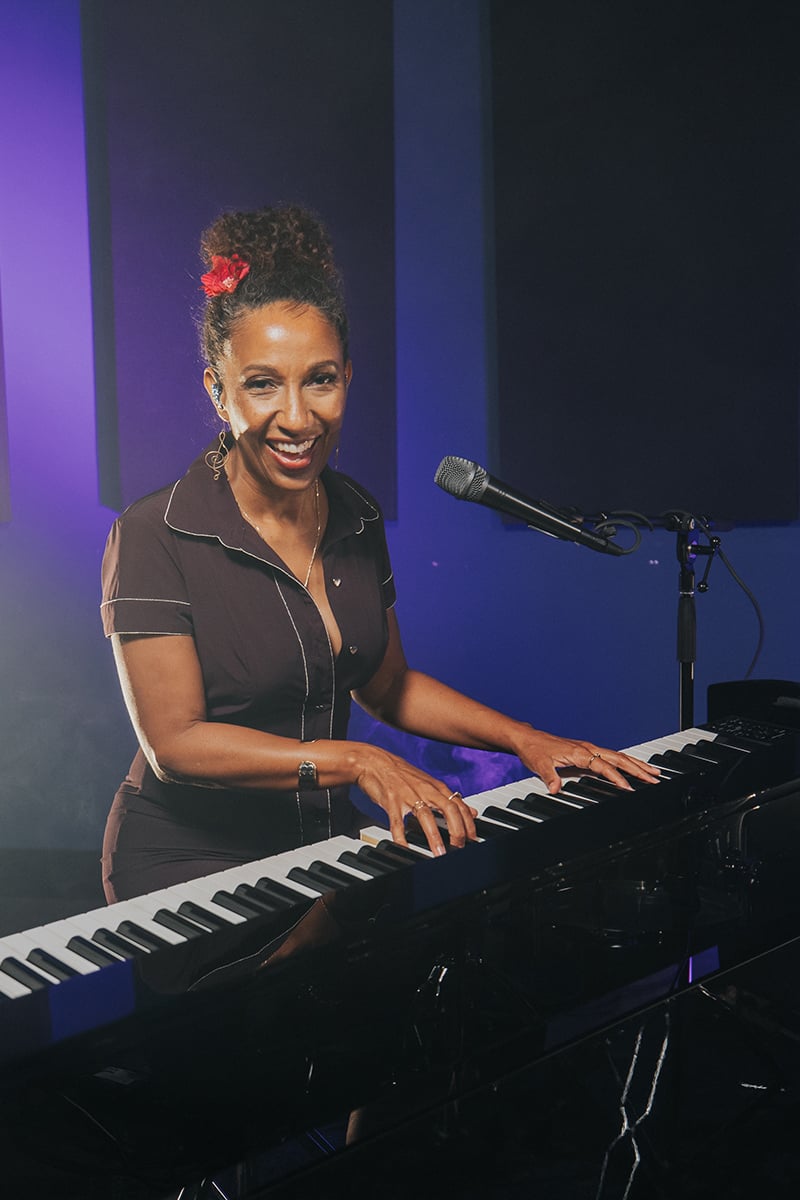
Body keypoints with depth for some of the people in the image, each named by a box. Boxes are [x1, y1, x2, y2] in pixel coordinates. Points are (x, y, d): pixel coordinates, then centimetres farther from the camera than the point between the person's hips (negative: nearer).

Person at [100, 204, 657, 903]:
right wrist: (354, 761, -26)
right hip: (189, 864, -6)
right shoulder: (155, 537, -15)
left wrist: (525, 739, 3)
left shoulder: (356, 517, 5)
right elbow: (173, 742, -18)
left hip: (324, 841, 7)